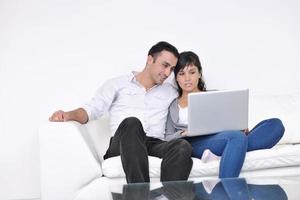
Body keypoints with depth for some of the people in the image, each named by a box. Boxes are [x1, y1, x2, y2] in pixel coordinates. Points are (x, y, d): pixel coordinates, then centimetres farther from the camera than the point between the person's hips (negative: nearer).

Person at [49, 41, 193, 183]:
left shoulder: (170, 92, 30)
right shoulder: (117, 84, 20)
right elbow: (92, 109, 9)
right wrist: (69, 115, -10)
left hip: (155, 145, 3)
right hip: (121, 145, -2)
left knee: (183, 146, -33)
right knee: (132, 123, -39)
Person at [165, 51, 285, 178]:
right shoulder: (172, 106, 23)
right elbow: (168, 138, 13)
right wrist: (183, 134, -9)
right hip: (194, 143, -4)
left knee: (275, 124, -21)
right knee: (237, 137, -38)